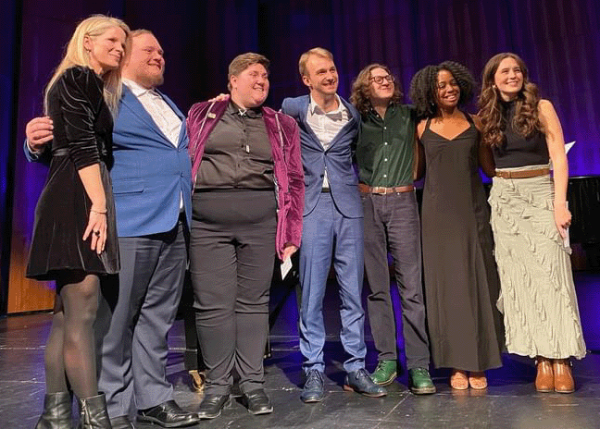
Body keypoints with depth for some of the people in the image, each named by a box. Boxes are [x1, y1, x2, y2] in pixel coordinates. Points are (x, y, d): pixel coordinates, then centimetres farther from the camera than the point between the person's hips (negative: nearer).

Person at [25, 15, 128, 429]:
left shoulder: (92, 85, 27)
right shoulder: (78, 77, 0)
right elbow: (83, 146, -13)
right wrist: (99, 205, -20)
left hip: (74, 200, 10)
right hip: (78, 200, -10)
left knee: (68, 313, 8)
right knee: (82, 310, -12)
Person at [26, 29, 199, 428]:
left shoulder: (168, 103, 23)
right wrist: (39, 142, -22)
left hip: (175, 227, 7)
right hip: (129, 224, -6)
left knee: (158, 318, 11)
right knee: (115, 320, 1)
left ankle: (153, 396, 23)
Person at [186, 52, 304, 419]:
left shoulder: (282, 125, 14)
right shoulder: (202, 114, 14)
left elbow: (294, 181, 9)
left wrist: (291, 234, 2)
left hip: (261, 220, 1)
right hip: (207, 220, 0)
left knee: (253, 302, 6)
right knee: (213, 303, 1)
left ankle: (253, 383, 18)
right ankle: (217, 385, 17)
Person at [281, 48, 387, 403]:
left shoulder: (353, 114, 11)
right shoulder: (292, 109, 3)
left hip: (348, 206, 2)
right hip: (311, 206, -2)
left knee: (353, 291, 5)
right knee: (311, 293, 0)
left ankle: (356, 368, 18)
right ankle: (314, 371, 13)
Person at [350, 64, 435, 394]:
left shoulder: (409, 116, 11)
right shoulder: (356, 122, 9)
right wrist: (357, 189, 1)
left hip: (402, 203, 0)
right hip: (367, 204, 1)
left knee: (411, 286, -6)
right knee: (376, 286, 4)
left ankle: (419, 366, 2)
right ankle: (386, 360, 15)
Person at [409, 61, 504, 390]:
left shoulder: (475, 123, 8)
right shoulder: (423, 128, 7)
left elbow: (489, 167, 11)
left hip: (473, 211, 1)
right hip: (439, 213, 0)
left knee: (477, 282, 2)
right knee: (446, 283, 2)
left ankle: (478, 363, 15)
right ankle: (457, 363, 12)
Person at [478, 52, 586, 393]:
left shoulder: (541, 107, 2)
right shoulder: (489, 116, 10)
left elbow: (559, 158, -6)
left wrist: (560, 204, -15)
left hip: (540, 194, -2)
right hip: (504, 199, 3)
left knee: (549, 274, -8)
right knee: (520, 279, 0)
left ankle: (561, 360, 1)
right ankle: (542, 360, 7)